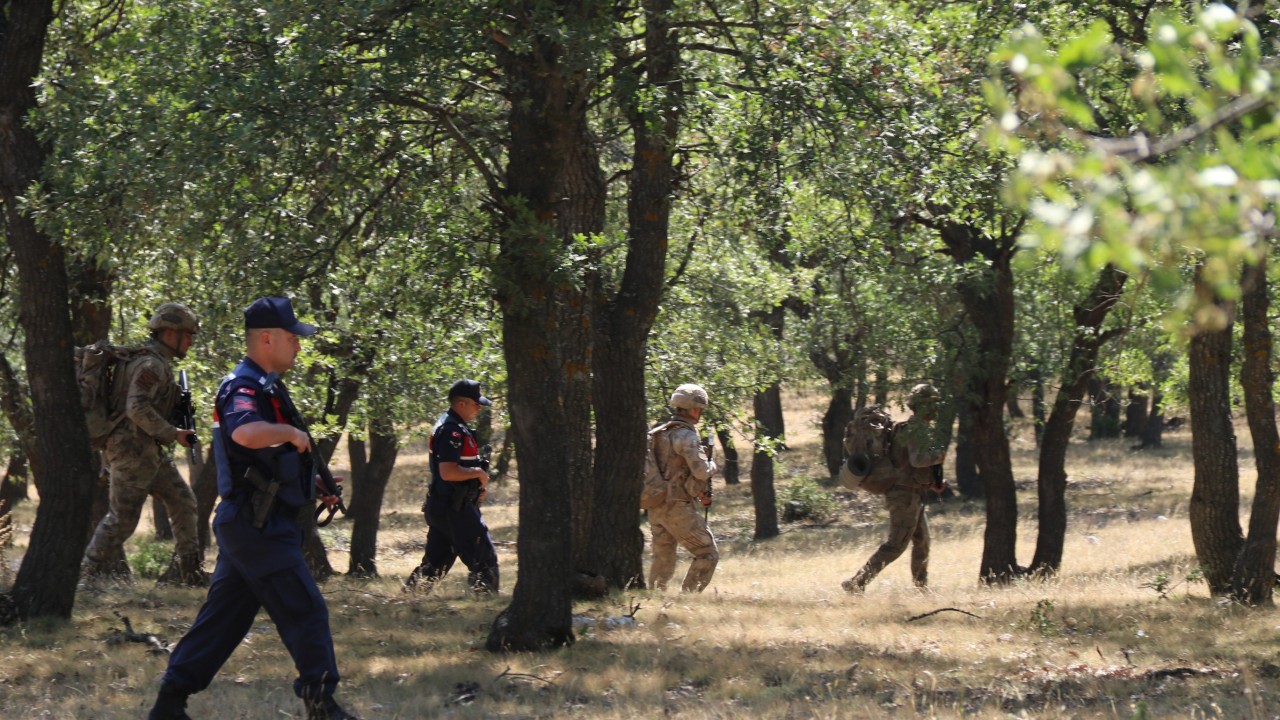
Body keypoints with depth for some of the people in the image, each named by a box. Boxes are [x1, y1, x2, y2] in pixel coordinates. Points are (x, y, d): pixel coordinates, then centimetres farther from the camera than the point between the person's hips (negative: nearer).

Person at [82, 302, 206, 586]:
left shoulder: (159, 363, 16)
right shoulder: (151, 363, -17)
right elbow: (137, 408, -27)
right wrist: (173, 434, -21)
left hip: (149, 451, 10)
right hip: (133, 449, -10)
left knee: (183, 501, 11)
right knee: (123, 517, -4)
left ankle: (191, 570, 14)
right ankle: (93, 571, 5)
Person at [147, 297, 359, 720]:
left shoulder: (266, 386, 17)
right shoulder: (243, 387, -16)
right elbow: (245, 432, -39)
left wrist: (315, 486, 18)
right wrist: (292, 432, -24)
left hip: (248, 525, 10)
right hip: (258, 525, -10)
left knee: (224, 616, 11)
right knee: (305, 610, -7)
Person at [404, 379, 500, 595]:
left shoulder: (450, 427, 16)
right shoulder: (451, 431, -18)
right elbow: (448, 472, -27)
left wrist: (478, 485, 12)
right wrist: (479, 473, -15)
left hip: (440, 507, 10)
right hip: (455, 509, -10)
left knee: (434, 562, 12)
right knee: (484, 560, -5)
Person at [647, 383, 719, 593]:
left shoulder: (658, 433, 14)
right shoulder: (685, 435, -13)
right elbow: (701, 471, -19)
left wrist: (698, 491, 16)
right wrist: (712, 466, 4)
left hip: (656, 509, 8)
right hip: (678, 507, -8)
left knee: (663, 560, 14)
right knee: (708, 554, -1)